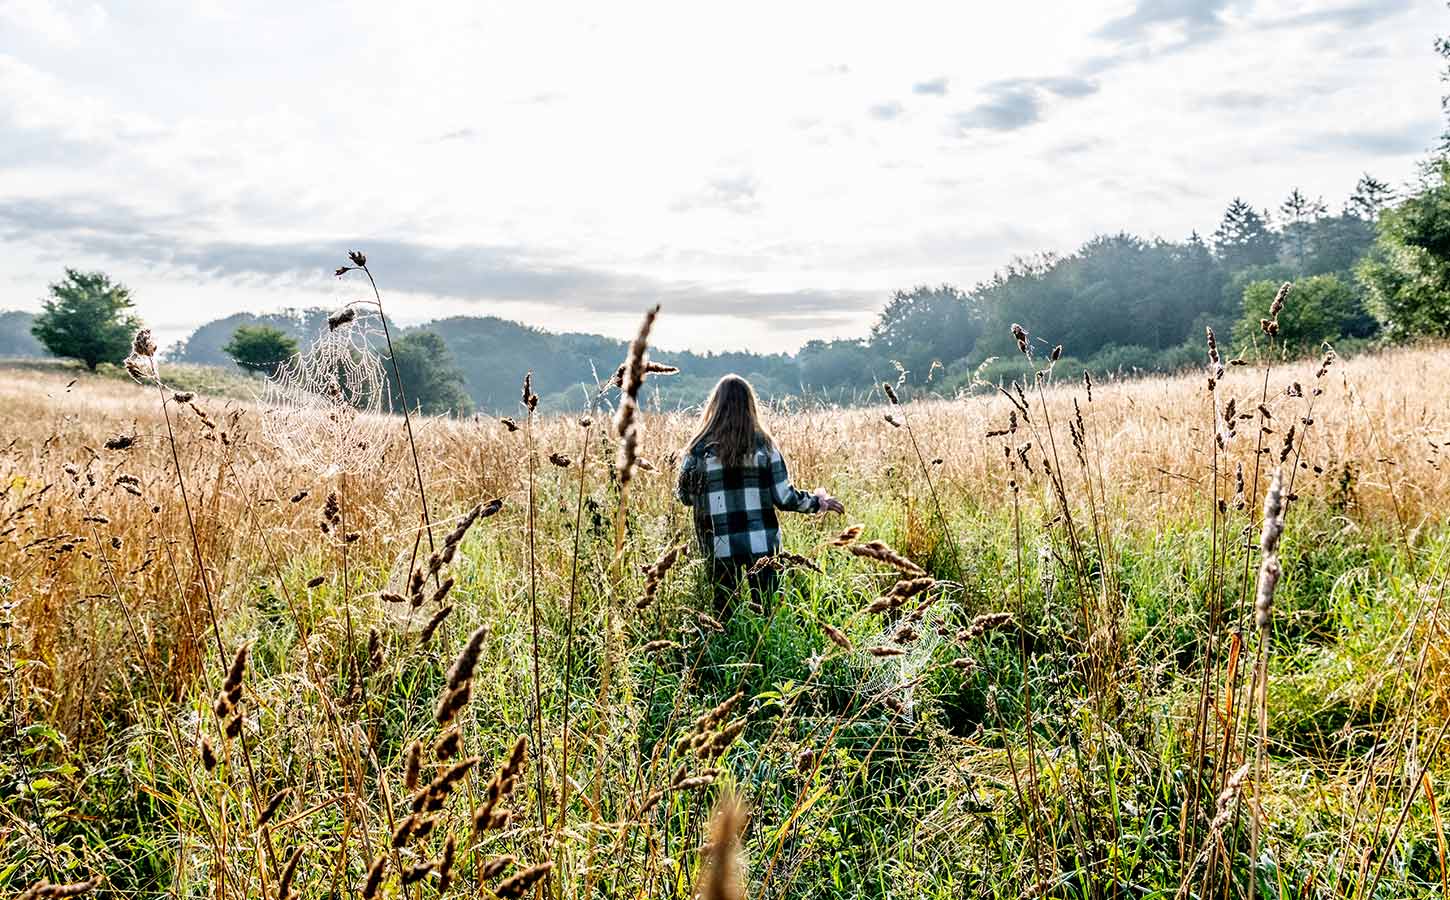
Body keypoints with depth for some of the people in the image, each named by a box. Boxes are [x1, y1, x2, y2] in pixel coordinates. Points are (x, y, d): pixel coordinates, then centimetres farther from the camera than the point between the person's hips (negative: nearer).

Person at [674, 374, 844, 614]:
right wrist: (819, 502, 12)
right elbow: (784, 497, -5)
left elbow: (685, 497, 3)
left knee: (726, 617, 11)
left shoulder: (700, 448, -6)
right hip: (762, 548, 0)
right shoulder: (763, 445, -4)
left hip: (720, 550, 0)